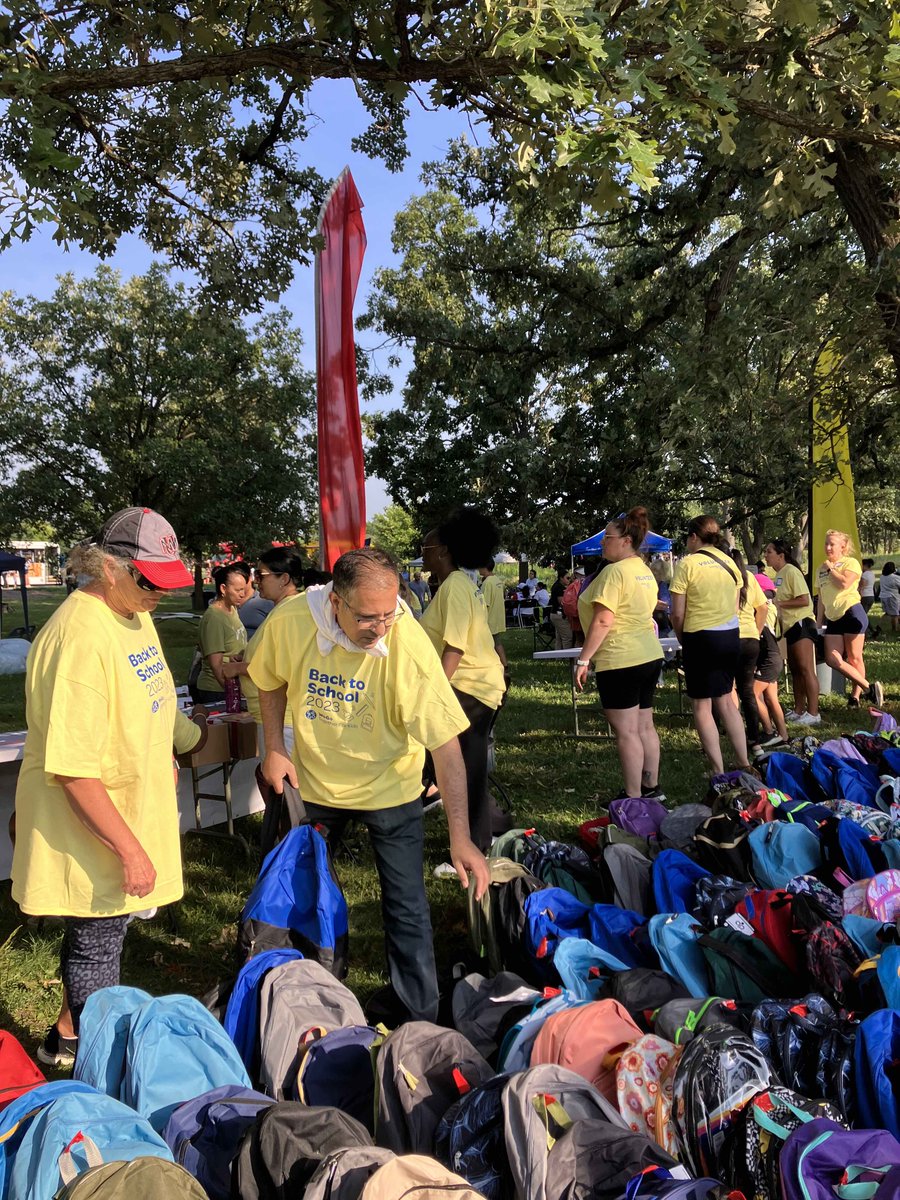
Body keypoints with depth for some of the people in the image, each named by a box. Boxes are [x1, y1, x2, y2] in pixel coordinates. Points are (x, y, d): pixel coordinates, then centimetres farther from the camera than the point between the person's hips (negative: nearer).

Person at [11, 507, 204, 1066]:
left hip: (131, 809, 9)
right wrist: (130, 849, -25)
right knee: (97, 943, 9)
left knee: (99, 932, 24)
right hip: (92, 833, -9)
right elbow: (72, 769, -29)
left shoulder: (134, 613, 2)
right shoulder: (80, 638, -29)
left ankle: (68, 1035, 44)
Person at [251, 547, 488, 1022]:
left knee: (406, 910, 1)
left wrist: (460, 836, -32)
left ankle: (421, 1019, 22)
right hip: (314, 779, 3)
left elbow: (445, 743, -29)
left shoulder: (409, 642, -31)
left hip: (389, 786, -3)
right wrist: (274, 748, -8)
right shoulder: (288, 621, -24)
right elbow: (271, 680, 0)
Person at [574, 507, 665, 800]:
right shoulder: (645, 571, 14)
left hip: (620, 660, -10)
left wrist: (583, 659, -18)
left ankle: (633, 797, 0)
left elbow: (603, 621, -22)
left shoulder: (615, 571, -16)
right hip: (650, 655, 10)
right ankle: (651, 787, 23)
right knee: (644, 726, 15)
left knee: (626, 731, -4)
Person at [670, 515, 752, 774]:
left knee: (702, 705, 4)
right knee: (725, 699, 18)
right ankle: (744, 764, 19)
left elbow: (678, 614, -10)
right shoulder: (729, 562, 7)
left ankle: (719, 773, 4)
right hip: (731, 636, 6)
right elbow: (734, 608, 11)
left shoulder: (687, 563, -10)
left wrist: (683, 640, 5)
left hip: (701, 637, -6)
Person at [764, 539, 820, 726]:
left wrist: (780, 603, -16)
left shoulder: (791, 571, -13)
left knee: (806, 669, -11)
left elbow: (804, 600, -19)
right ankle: (799, 710, 20)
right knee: (795, 669, 13)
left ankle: (813, 713, -10)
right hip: (791, 626, 10)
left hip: (801, 623, -10)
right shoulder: (779, 574, 14)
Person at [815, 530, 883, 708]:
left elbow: (844, 583, -21)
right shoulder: (821, 568, 18)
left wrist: (831, 569, -7)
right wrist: (818, 622, 18)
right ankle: (868, 687, 0)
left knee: (854, 658, -4)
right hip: (833, 619, 6)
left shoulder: (851, 562, -1)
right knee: (832, 659, -7)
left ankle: (855, 695, 6)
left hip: (852, 613, -6)